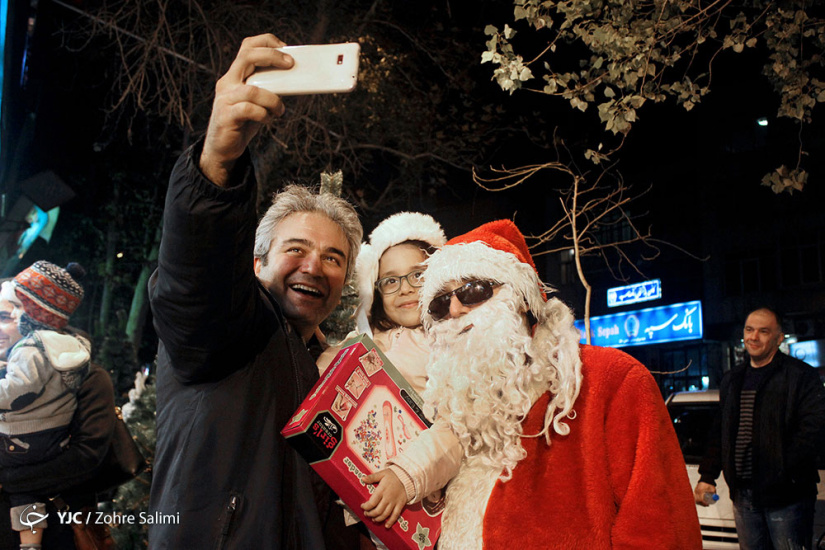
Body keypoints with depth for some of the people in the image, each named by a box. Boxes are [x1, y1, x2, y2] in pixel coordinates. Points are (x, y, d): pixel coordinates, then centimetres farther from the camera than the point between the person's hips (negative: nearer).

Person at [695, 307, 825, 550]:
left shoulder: (801, 376, -3)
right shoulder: (731, 380, 16)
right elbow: (718, 433, 20)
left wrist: (781, 472, -18)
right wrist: (707, 476, 12)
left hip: (787, 496, -5)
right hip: (743, 495, 5)